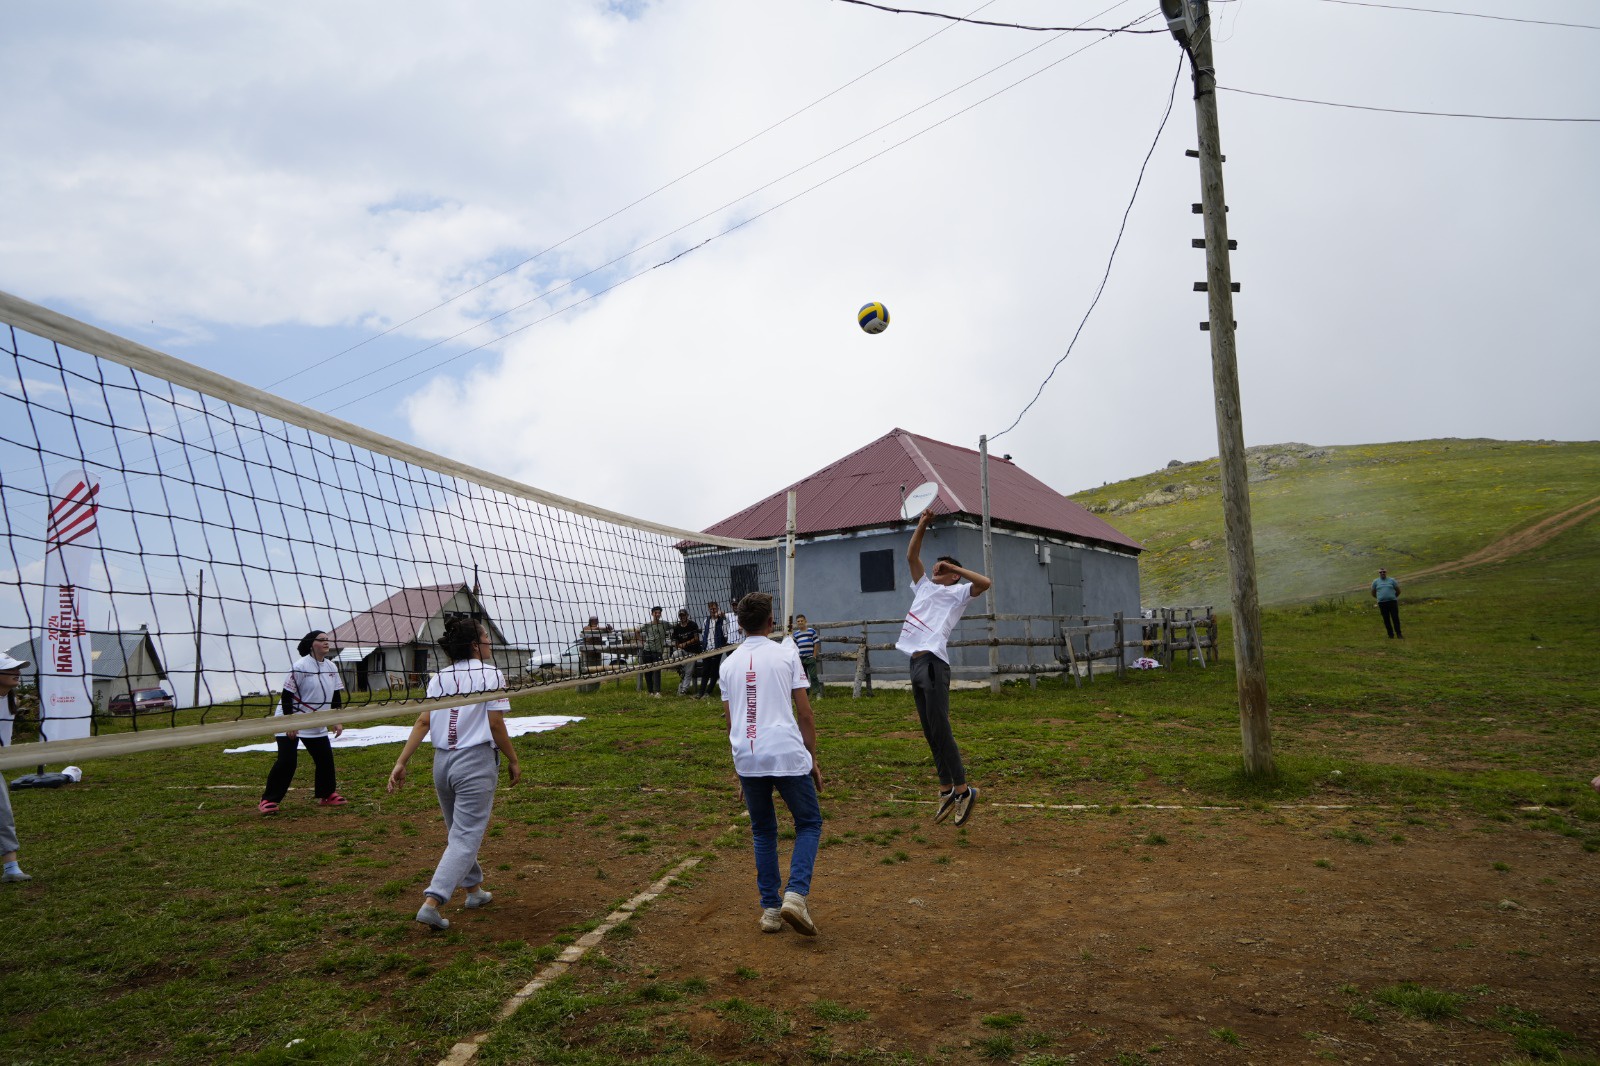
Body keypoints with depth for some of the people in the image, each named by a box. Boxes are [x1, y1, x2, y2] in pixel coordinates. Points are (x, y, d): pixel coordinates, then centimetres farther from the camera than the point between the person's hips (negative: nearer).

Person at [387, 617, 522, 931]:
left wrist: (401, 761, -1)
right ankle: (431, 902, -15)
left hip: (443, 762, 6)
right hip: (476, 763, -6)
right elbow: (496, 724, -10)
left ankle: (474, 890, 35)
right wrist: (513, 761, 0)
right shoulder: (489, 675, -7)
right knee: (466, 837, -3)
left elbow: (423, 722, 0)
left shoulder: (439, 678, 8)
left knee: (458, 831, 22)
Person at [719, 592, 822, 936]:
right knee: (809, 823, 12)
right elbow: (804, 714, 0)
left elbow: (730, 722, 16)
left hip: (747, 757, 4)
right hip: (787, 754, -3)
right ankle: (795, 895, -6)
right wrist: (813, 759, 9)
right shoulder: (786, 654, 2)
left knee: (763, 832, 19)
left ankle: (770, 909, 17)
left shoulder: (729, 663, 12)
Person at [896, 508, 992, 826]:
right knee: (930, 733, 8)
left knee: (940, 730, -10)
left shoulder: (957, 592, 5)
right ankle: (946, 790, 14)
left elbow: (985, 582, -12)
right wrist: (922, 525, 14)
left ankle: (963, 790, -4)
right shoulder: (924, 586, 24)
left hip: (934, 663, -7)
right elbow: (911, 556, 22)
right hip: (916, 663, 7)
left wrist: (955, 567, -4)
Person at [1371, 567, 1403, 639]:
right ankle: (1391, 635, 10)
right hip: (1382, 603, 1)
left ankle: (1399, 634, 3)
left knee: (1395, 618, -4)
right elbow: (1373, 593, 17)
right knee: (1386, 620, 3)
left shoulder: (1392, 580, 6)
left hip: (1392, 602, -1)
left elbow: (1398, 591, 14)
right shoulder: (1376, 582, 8)